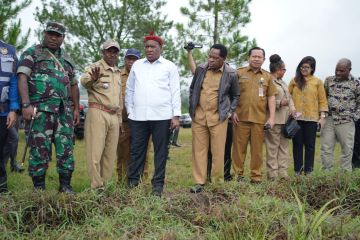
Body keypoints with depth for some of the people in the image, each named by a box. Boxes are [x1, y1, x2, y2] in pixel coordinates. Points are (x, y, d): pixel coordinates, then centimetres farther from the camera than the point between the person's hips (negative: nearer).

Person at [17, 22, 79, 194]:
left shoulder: (67, 58, 21)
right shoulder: (32, 53, 4)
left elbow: (73, 84, 24)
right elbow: (22, 78, -8)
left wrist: (76, 108, 16)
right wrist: (26, 104, -20)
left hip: (64, 110, 5)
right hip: (41, 108, -5)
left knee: (66, 148, 3)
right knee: (40, 148, -4)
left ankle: (65, 186, 11)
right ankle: (39, 188, 6)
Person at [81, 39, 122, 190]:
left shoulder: (118, 73, 20)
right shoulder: (95, 67, -3)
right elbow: (84, 81, -25)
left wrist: (120, 118, 22)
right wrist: (93, 78, -49)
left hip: (114, 116, 7)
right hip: (98, 114, -7)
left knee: (110, 153, 7)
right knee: (95, 151, -7)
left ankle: (104, 184, 14)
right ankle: (96, 186, -4)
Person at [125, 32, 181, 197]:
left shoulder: (169, 67, 6)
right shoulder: (137, 65, 14)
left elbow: (175, 92, 2)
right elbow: (129, 90, 15)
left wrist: (176, 115, -4)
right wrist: (130, 111, 7)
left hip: (162, 116, -2)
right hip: (138, 116, 2)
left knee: (160, 152, 3)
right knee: (136, 151, 4)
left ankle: (158, 185, 10)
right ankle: (132, 183, 11)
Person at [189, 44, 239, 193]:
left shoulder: (230, 74, -2)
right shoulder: (201, 69, 4)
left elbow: (235, 96, 12)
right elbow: (192, 89, 16)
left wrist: (230, 112, 3)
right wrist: (192, 108, 11)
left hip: (218, 118, -2)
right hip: (199, 116, 3)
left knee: (218, 151, 1)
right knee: (198, 150, 4)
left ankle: (217, 182, 13)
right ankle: (199, 183, 11)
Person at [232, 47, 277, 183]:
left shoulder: (267, 76, 14)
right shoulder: (239, 73, 8)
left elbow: (271, 98, 11)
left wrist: (272, 117, 3)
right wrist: (233, 112, -3)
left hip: (260, 118, 1)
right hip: (240, 117, -1)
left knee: (257, 148, 4)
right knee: (239, 147, 2)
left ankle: (256, 175, 12)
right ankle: (238, 173, 12)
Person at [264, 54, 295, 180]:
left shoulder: (283, 82, 21)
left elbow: (289, 97, 21)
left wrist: (292, 108, 4)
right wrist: (279, 103, -16)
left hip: (286, 119, 9)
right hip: (274, 119, -9)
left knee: (284, 146, 9)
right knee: (273, 147, -4)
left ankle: (283, 173, 14)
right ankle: (272, 174, 0)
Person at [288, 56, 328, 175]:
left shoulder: (317, 82, 6)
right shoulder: (294, 80, 9)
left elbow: (322, 100, 5)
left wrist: (322, 116, -3)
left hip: (312, 118, -1)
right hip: (296, 117, 1)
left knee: (310, 145, 4)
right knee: (297, 144, 4)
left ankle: (308, 171, 9)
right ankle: (298, 170, 11)